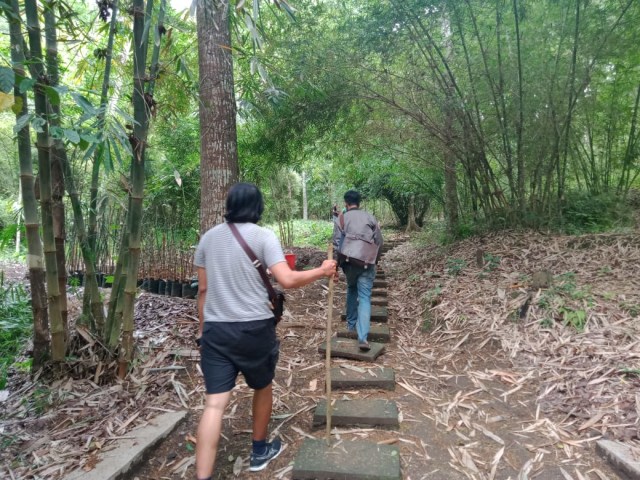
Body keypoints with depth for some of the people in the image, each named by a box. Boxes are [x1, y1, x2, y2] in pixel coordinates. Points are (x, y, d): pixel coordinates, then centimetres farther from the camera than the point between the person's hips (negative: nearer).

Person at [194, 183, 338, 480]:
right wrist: (321, 271, -4)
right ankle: (260, 451, 40)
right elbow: (287, 280, -19)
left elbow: (203, 289, 9)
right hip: (254, 327, -3)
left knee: (215, 403, 3)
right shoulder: (263, 236, -8)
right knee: (262, 387, 21)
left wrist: (203, 327, 18)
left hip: (216, 329, 3)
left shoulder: (208, 238, 6)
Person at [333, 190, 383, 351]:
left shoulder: (341, 219, 9)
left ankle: (351, 324, 31)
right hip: (367, 261, 0)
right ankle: (363, 337, -14)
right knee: (364, 297, -2)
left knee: (351, 290, 26)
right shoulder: (370, 217, 13)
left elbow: (336, 243, 3)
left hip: (349, 259, 0)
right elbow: (379, 241, 13)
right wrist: (375, 259, 26)